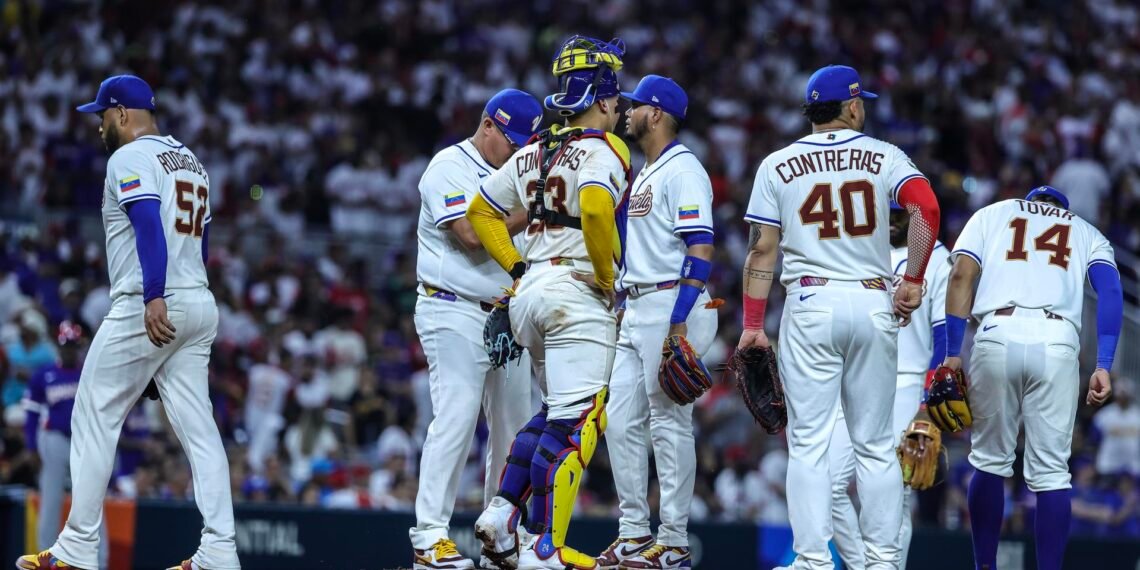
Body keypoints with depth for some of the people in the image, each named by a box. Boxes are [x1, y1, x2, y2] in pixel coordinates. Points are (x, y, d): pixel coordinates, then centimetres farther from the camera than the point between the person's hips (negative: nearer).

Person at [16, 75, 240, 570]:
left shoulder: (129, 158, -6)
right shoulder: (191, 161, 21)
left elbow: (150, 225, -21)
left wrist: (154, 298, -30)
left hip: (145, 308, -8)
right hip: (200, 306, 8)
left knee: (94, 417, -1)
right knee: (198, 429, 3)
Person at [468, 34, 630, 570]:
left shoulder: (532, 153, 17)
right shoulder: (602, 149, -7)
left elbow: (481, 211, 21)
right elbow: (596, 208, -26)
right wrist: (608, 275, -13)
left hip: (529, 295, 8)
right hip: (577, 293, -8)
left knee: (557, 412, 21)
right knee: (573, 423, -8)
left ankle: (501, 513, 12)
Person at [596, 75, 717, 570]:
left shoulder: (682, 171, -10)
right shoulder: (644, 174, 20)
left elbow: (700, 251, -18)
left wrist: (679, 324, -25)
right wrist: (625, 311, 21)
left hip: (673, 304, -10)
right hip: (636, 310, 10)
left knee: (669, 422, -8)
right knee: (621, 420, 8)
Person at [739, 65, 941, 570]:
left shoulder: (778, 165, 6)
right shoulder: (884, 157, 5)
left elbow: (762, 249, 2)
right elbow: (926, 208, -13)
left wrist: (753, 325, 4)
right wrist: (913, 280, -6)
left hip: (810, 305, -1)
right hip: (873, 304, 1)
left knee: (808, 442, 0)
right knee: (875, 444, 8)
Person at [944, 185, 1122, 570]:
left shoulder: (991, 214, 26)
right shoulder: (1087, 233, 27)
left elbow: (961, 276, 9)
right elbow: (1110, 290, 8)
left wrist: (953, 354, 5)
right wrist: (1103, 366, -1)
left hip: (997, 334, 0)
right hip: (1057, 344, 0)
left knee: (990, 462, 14)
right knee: (1050, 472, 1)